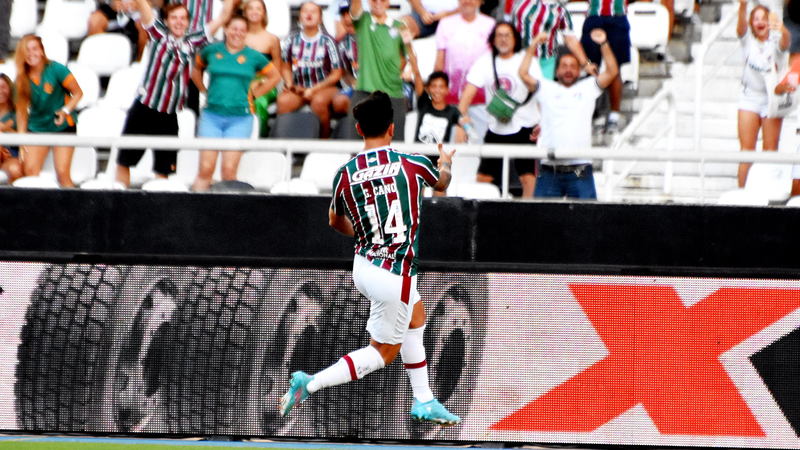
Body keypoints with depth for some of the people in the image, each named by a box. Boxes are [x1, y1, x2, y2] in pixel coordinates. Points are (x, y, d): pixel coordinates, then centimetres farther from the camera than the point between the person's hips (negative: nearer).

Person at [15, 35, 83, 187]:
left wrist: (66, 110, -22)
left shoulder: (56, 69, -15)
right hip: (36, 128, 3)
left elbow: (78, 93, -7)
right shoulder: (23, 78, -4)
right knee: (30, 171, -10)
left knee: (62, 173, -11)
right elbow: (22, 110, 2)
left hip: (63, 126, -3)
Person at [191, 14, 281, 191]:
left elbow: (275, 77, 17)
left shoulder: (253, 57, 4)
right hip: (212, 115, 1)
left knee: (229, 170, -8)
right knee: (205, 169, -6)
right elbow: (196, 69, 25)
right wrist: (205, 90, 13)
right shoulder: (212, 51, 6)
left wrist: (254, 94, 9)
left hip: (240, 118, -1)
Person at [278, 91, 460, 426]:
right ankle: (310, 385, -7)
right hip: (395, 276, -6)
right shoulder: (412, 163, -12)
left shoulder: (345, 175, -3)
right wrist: (446, 162, 38)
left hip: (364, 264, 6)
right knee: (383, 352, 7)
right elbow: (442, 182, 13)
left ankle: (423, 401, 33)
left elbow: (335, 221, 16)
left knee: (416, 316, 28)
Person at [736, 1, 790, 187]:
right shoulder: (748, 40, 0)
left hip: (772, 100, -1)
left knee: (771, 150, -1)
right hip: (749, 98, 1)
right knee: (746, 149, -3)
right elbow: (741, 26, -20)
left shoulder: (775, 41, -4)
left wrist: (782, 30, -53)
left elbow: (785, 42, -27)